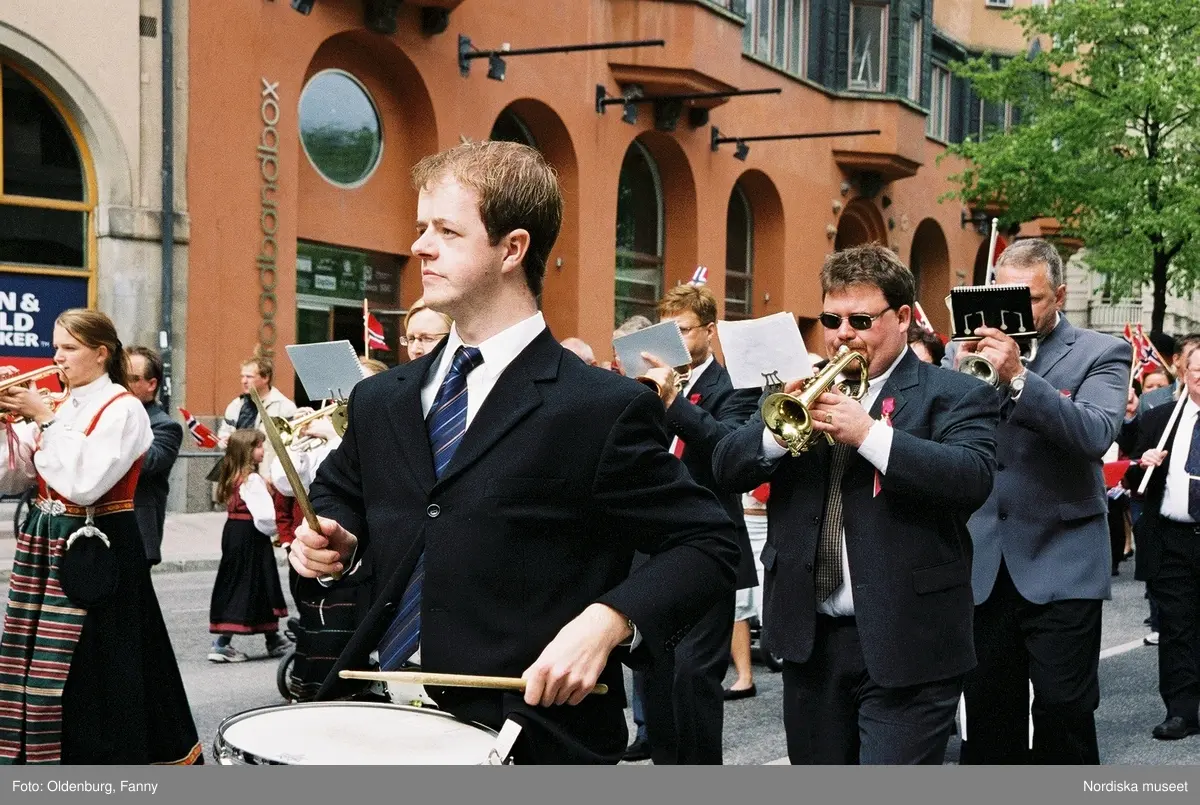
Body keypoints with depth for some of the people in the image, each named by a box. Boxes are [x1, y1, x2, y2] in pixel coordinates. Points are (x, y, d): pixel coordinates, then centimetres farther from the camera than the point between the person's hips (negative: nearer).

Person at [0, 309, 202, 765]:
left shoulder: (122, 409, -11)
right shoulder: (58, 407, 12)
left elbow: (84, 483, -23)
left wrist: (44, 419, -17)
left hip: (94, 552, -7)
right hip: (43, 546, 8)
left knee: (92, 668, -4)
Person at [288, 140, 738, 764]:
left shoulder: (604, 410, -9)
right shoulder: (380, 400, 8)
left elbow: (707, 544, -7)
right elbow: (340, 497, 24)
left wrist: (609, 620, -22)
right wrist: (332, 542, 2)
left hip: (526, 741, -4)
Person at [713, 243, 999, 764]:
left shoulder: (952, 395, -2)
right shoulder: (805, 388, 13)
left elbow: (974, 477, -20)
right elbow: (727, 469, 5)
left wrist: (869, 434, -25)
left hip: (905, 644, -5)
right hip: (810, 638, 6)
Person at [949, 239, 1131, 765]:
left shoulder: (1100, 354, -2)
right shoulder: (979, 349, 9)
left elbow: (1096, 434, -20)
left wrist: (1018, 376, -29)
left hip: (1060, 565, -4)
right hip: (984, 565, 4)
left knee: (1063, 713, 0)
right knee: (987, 712, 11)